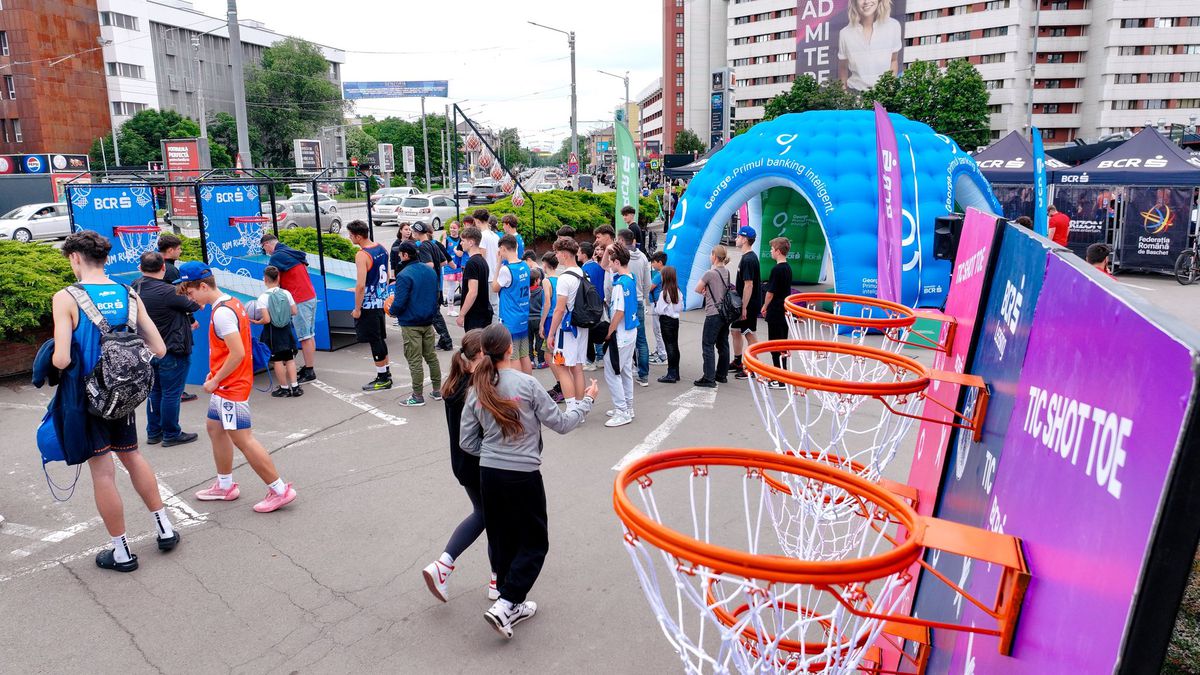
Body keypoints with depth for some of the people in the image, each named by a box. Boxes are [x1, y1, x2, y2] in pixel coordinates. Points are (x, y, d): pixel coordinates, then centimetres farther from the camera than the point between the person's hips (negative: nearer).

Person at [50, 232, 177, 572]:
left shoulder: (66, 299, -15)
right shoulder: (129, 296, -1)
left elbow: (61, 359, -21)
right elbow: (158, 350, -2)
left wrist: (52, 357, 2)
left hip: (84, 394, -4)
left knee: (103, 472, 5)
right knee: (131, 456, 23)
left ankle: (122, 551, 17)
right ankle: (164, 527, 28)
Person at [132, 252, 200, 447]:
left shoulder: (136, 287, -1)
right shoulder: (167, 291, -24)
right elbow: (196, 305, -11)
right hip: (171, 351, -8)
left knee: (154, 391, 19)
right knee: (171, 393, 3)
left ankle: (153, 432, 27)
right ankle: (171, 434, 12)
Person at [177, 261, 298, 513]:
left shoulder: (222, 312, -20)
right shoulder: (231, 303, 10)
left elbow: (238, 353, -26)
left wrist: (215, 381, -16)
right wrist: (216, 373, 12)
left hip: (231, 386, -10)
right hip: (227, 385, 10)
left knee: (242, 439, -7)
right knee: (215, 429, 20)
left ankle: (280, 490, -2)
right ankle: (225, 486, 33)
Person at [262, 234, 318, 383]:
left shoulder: (276, 257, -8)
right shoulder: (293, 253, 17)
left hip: (300, 301, -9)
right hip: (311, 296, 9)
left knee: (305, 337, -5)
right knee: (310, 335, 12)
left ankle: (309, 372, -3)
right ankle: (309, 367, 19)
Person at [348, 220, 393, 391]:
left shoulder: (362, 255, -19)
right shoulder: (381, 249, 7)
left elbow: (360, 285, -24)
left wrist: (357, 308, -16)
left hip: (368, 304, -9)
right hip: (381, 301, 9)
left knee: (375, 341, 0)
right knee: (380, 339, 17)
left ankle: (382, 379, 8)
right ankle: (386, 374, 26)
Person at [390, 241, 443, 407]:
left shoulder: (404, 275, -19)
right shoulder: (430, 271, 4)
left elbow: (400, 302, -21)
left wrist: (392, 311, -1)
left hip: (411, 324, -7)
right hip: (428, 321, 7)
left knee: (414, 360, 1)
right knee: (431, 356, 16)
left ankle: (418, 396, 8)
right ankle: (437, 390, 22)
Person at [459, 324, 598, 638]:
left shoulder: (476, 391, 1)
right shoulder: (526, 384, -13)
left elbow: (467, 442, 6)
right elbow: (560, 423, -6)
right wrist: (586, 400, 9)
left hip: (489, 474, 5)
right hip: (524, 475, -5)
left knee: (502, 542, 18)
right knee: (534, 543, 11)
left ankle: (514, 604, 30)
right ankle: (505, 605, 1)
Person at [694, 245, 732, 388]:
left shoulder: (710, 273, -15)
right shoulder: (726, 272, 8)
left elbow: (697, 289, -5)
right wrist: (708, 290, 2)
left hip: (713, 314, -8)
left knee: (707, 345, -4)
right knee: (723, 345, 14)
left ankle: (709, 378, -7)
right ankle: (721, 375, 22)